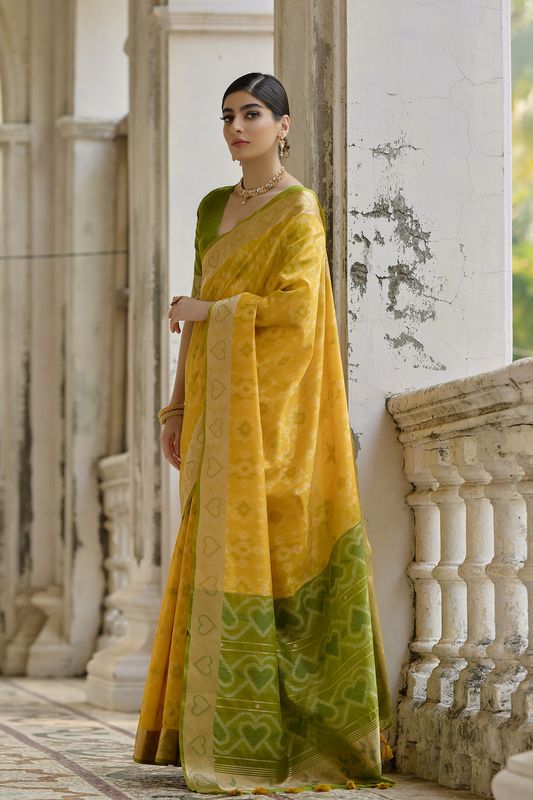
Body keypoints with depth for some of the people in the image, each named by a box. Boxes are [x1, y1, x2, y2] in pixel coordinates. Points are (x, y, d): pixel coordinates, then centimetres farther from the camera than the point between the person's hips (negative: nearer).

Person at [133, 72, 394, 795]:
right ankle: (214, 726, 9)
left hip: (269, 405, -7)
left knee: (251, 551, -11)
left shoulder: (299, 211, -5)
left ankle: (258, 740, -8)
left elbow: (295, 309, -18)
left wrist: (208, 309, -10)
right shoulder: (214, 208, 18)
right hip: (217, 401, 7)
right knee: (219, 552, 5)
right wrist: (178, 407, 13)